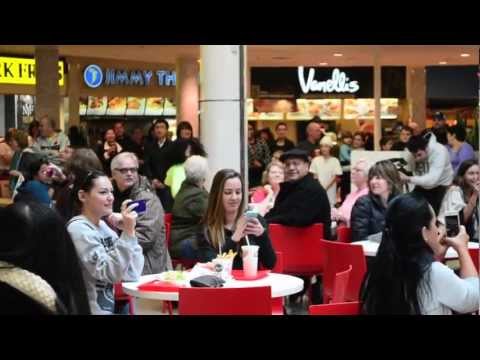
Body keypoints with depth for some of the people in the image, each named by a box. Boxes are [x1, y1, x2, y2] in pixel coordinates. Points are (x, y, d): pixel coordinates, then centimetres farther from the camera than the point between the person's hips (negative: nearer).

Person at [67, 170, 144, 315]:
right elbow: (110, 273, -21)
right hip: (90, 310, -7)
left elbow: (132, 275, 2)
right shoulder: (78, 229, -13)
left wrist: (130, 231, -7)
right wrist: (127, 233, -23)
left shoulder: (102, 225, 9)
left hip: (107, 307, 7)